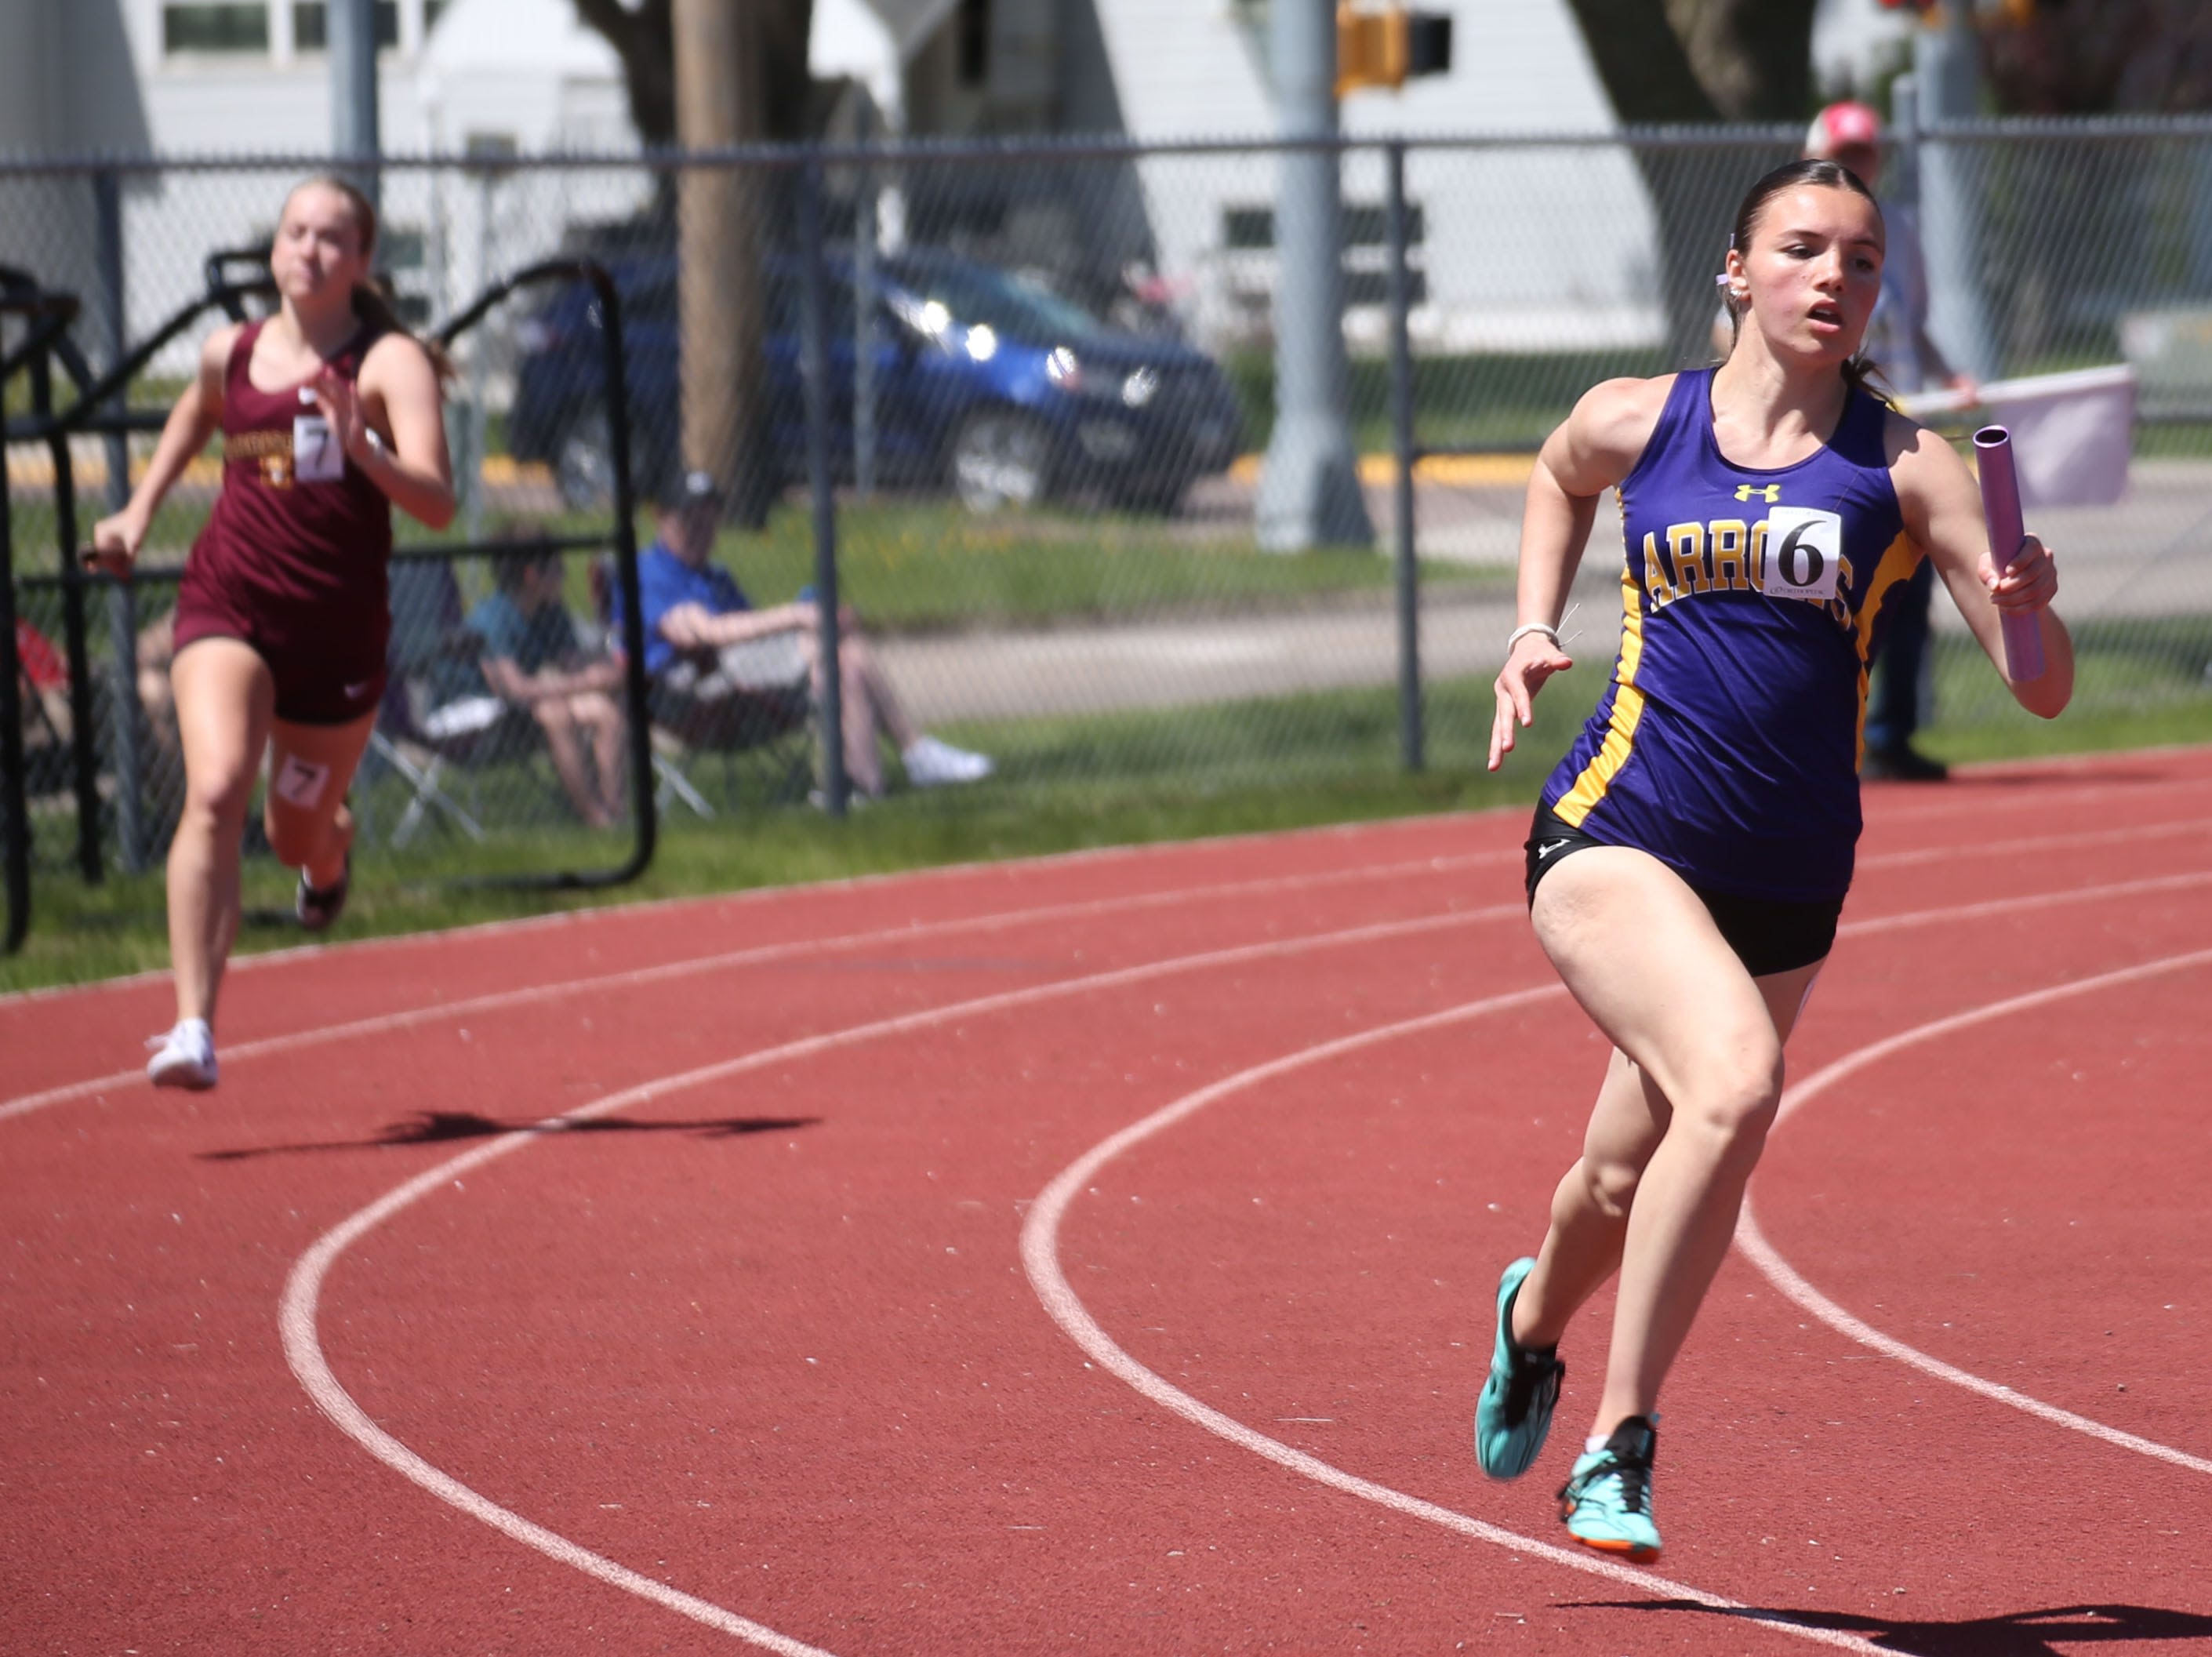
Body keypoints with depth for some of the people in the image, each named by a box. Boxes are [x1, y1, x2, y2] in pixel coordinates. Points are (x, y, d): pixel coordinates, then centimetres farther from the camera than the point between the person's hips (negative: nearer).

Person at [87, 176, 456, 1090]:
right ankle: (194, 1027, -27)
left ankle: (331, 854, 56)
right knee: (216, 792, -23)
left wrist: (361, 450, -37)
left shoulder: (390, 363, -9)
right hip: (227, 605, 1)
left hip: (338, 628, -1)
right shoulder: (230, 353, 5)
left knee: (298, 831, 14)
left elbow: (437, 502, -21)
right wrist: (139, 512, 22)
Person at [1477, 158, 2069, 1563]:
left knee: (1632, 1181, 13)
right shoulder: (1637, 423, 3)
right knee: (1736, 1080, -28)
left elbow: (2043, 691, -6)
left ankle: (1535, 1320, 49)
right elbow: (1561, 479, 29)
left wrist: (2030, 612, -27)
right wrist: (1536, 628, 16)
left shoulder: (1901, 466, -2)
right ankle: (1621, 1442, -17)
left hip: (1787, 887, 2)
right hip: (1615, 838, -2)